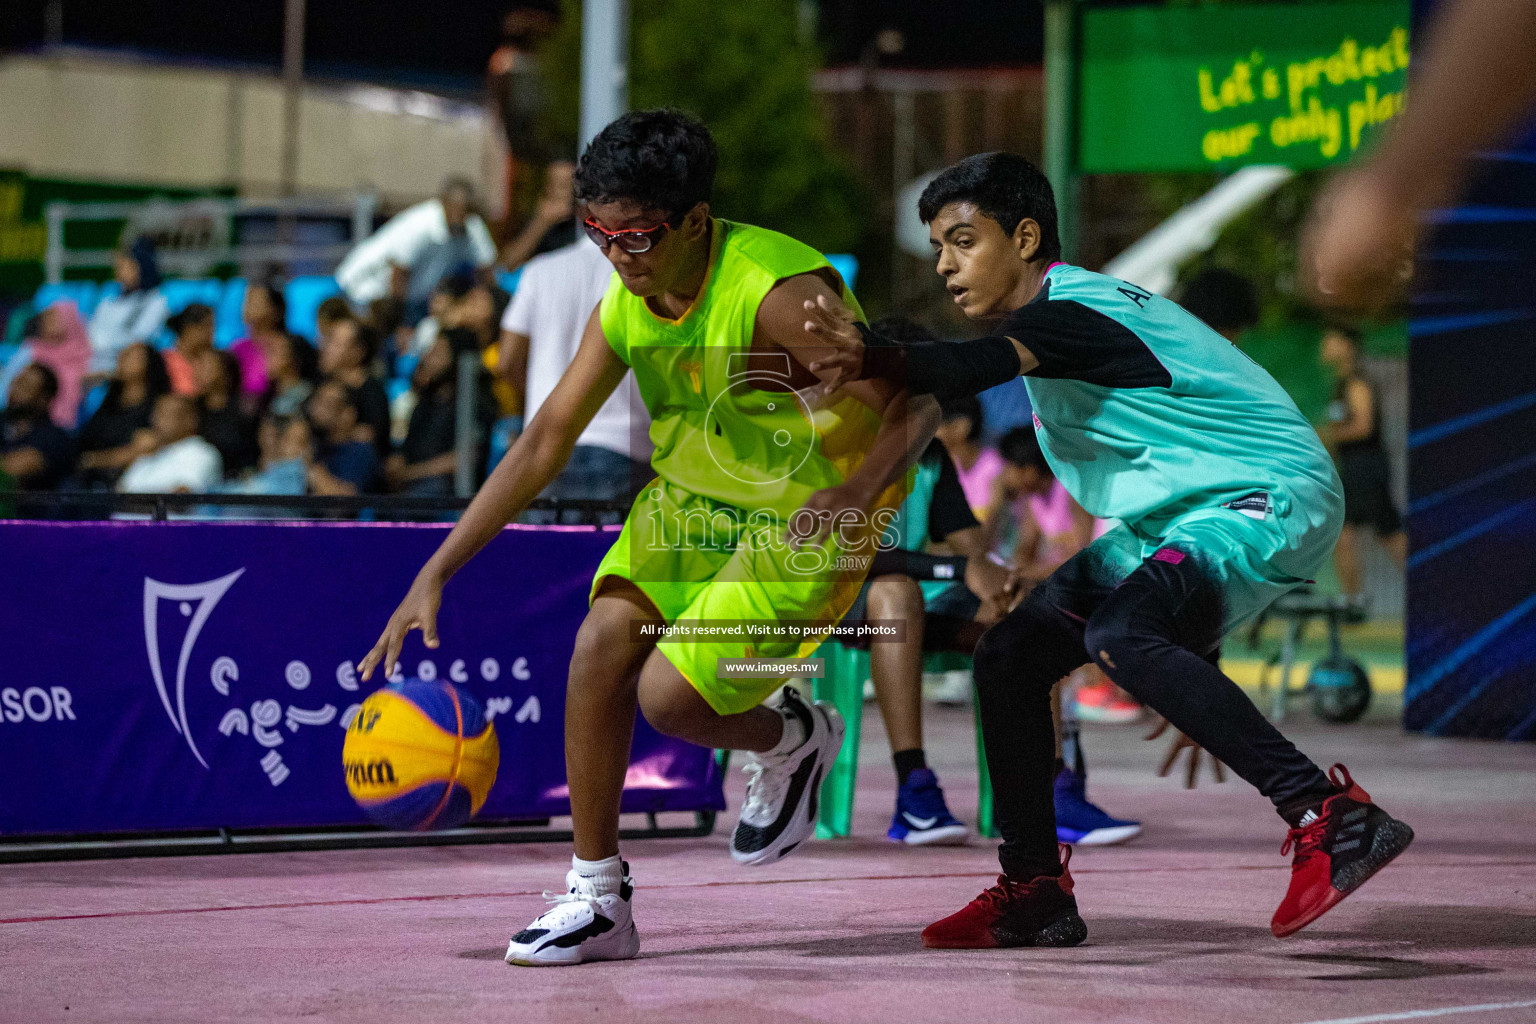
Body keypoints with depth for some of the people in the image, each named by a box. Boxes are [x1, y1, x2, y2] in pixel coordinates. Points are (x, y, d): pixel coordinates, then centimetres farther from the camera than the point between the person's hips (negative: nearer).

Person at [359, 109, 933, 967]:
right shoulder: (626, 307, -7)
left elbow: (913, 406, -28)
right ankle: (598, 898, -1)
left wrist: (855, 490, -48)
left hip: (805, 522, -7)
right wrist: (434, 576, -5)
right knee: (603, 640, -12)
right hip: (695, 494, 7)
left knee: (669, 695, -17)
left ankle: (793, 741, 18)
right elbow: (544, 444, -1)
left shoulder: (778, 293, -29)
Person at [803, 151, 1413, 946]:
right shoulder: (1046, 319, 11)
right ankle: (1035, 895, 13)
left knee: (1119, 634, -35)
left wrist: (868, 358, -57)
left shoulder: (1072, 314, -20)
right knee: (1010, 656, 5)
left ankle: (1331, 818, -36)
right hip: (1175, 516, 11)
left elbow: (968, 369, -42)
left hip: (1269, 498, -11)